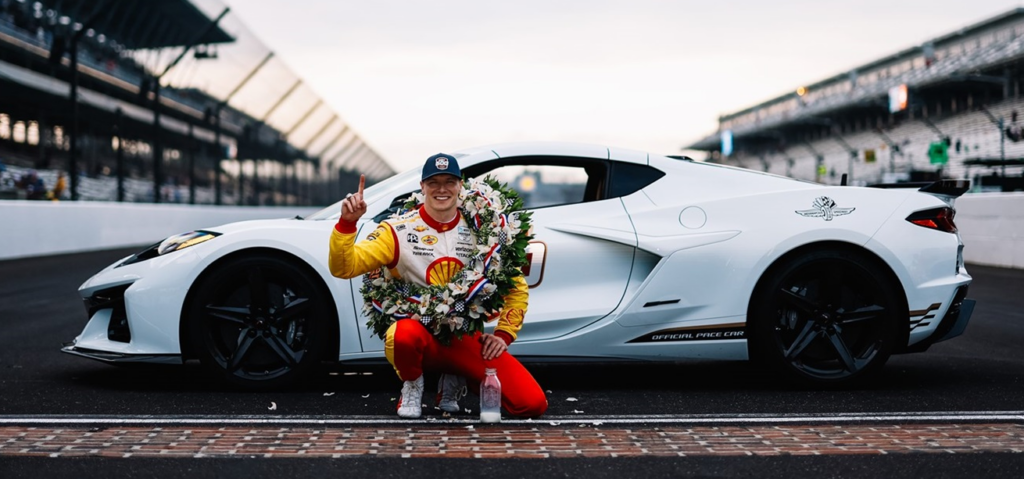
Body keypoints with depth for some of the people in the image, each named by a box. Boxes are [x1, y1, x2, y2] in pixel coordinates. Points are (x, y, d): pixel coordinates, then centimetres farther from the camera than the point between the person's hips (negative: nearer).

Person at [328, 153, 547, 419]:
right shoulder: (399, 230, -5)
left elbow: (517, 287, 12)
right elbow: (343, 267, -14)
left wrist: (503, 335, 2)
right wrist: (347, 222, -28)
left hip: (466, 339, 3)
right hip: (418, 331, -2)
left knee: (533, 404, -15)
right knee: (405, 334, -42)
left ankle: (453, 382, 13)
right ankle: (412, 385, -4)